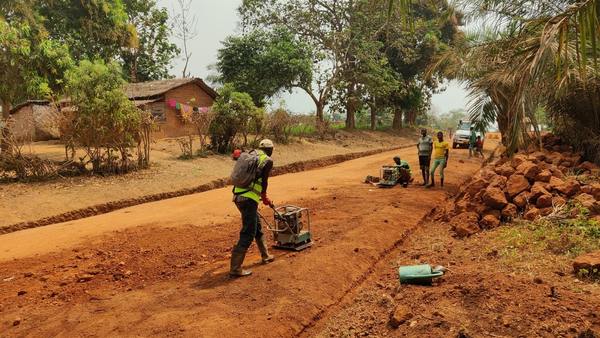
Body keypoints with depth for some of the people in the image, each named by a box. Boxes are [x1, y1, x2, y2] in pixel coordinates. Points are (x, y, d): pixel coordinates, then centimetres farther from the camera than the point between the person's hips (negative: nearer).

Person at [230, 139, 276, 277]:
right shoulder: (268, 160, 0)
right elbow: (264, 182, -1)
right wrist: (264, 197, 19)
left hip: (237, 196, 8)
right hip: (249, 199, -8)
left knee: (257, 226, 24)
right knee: (248, 233, -3)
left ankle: (265, 256, 39)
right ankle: (235, 268, -2)